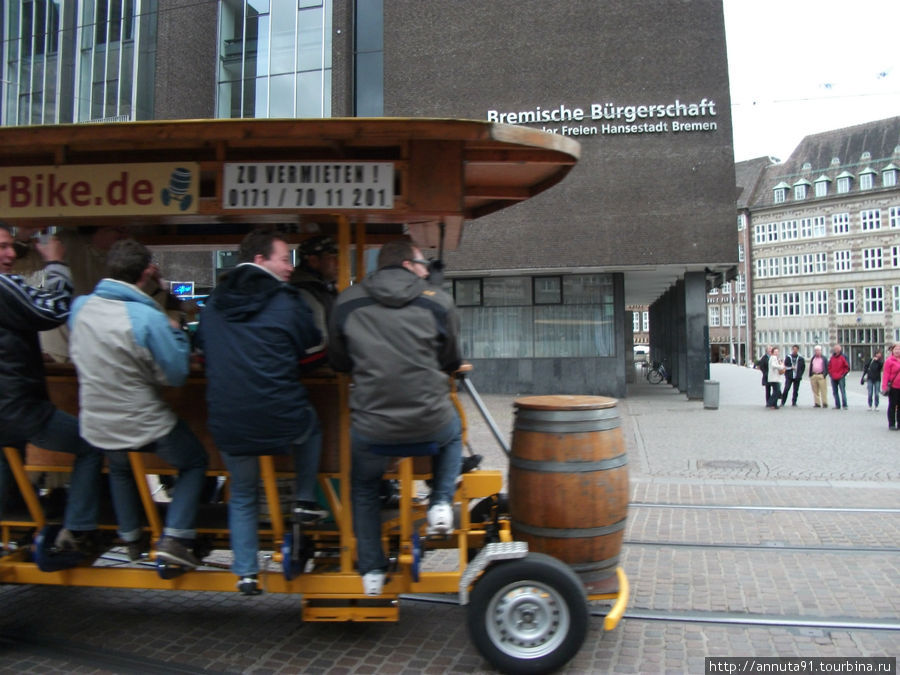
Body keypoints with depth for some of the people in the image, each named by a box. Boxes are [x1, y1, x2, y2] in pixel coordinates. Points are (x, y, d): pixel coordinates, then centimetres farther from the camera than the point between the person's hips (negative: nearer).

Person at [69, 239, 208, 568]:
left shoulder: (80, 306, -7)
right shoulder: (149, 318, -25)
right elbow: (176, 375, -18)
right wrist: (176, 333, -2)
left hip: (97, 426, 6)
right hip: (145, 426, -6)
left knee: (119, 469, 36)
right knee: (194, 462, 19)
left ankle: (130, 538, 43)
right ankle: (174, 537, 8)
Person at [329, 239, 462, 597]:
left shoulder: (347, 302, 3)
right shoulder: (438, 302, -1)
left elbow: (338, 362, 15)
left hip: (371, 429, 1)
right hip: (430, 423, -1)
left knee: (363, 488, 30)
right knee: (453, 433, 36)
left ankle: (371, 571, 30)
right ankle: (441, 503, 22)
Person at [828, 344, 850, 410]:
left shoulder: (843, 357, -4)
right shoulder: (832, 357, 11)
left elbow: (847, 367, -3)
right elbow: (829, 367, 19)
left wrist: (843, 374, -7)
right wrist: (831, 374, 8)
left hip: (841, 378, -5)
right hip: (833, 378, 5)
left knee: (843, 391, -8)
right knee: (835, 392, 8)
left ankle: (845, 405, -5)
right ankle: (837, 405, 15)